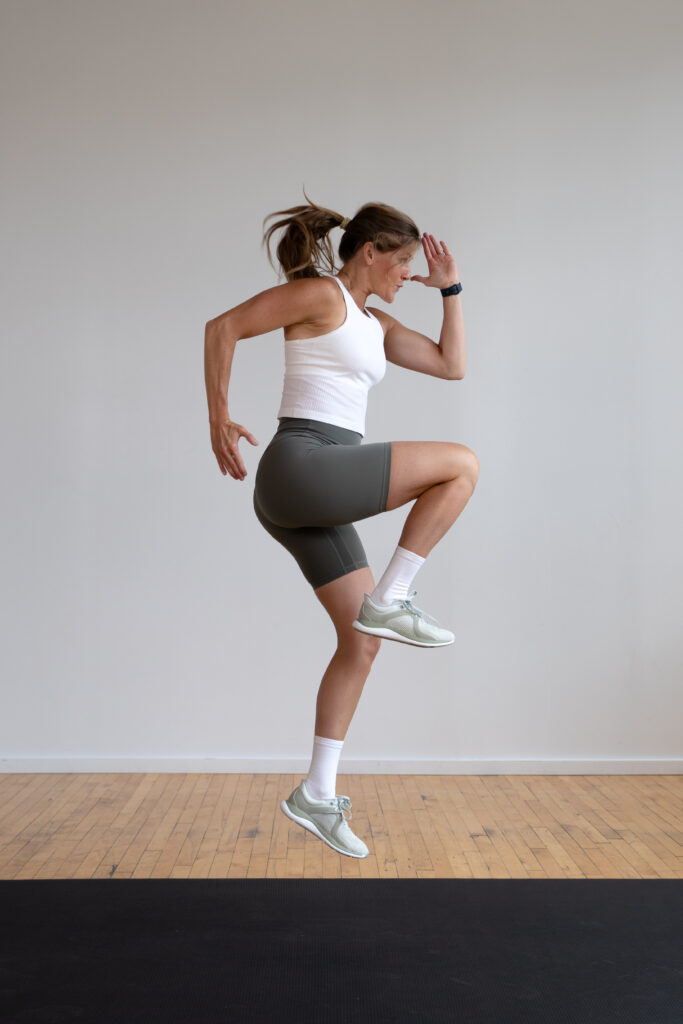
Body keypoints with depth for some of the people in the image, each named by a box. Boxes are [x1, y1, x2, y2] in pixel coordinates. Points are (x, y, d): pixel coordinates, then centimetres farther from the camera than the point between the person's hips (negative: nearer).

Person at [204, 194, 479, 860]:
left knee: (361, 643, 7)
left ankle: (317, 796, 14)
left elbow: (451, 365, 25)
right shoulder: (320, 293, -3)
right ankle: (389, 600, -7)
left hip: (315, 503, 9)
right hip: (300, 468, -9)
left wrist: (450, 289, 22)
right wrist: (219, 418, -8)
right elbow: (222, 327, -7)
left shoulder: (376, 324, 23)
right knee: (462, 464, -10)